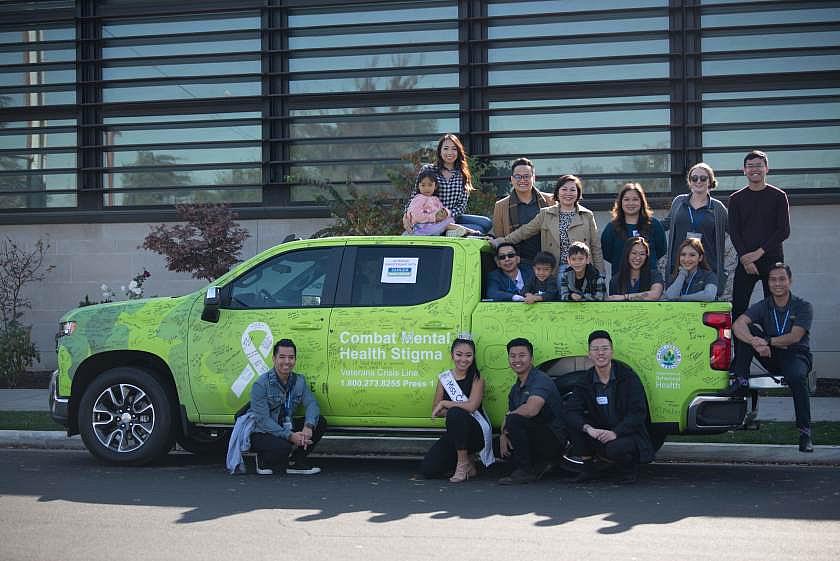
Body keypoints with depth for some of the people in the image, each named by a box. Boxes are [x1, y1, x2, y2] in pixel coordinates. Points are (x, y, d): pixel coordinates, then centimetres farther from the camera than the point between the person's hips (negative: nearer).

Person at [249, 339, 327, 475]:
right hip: (261, 433, -7)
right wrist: (289, 436, -31)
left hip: (286, 428, 7)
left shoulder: (299, 381, 3)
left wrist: (308, 426, -30)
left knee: (320, 422, -9)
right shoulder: (261, 384, -18)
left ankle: (295, 462, 0)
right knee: (283, 447, -37)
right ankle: (264, 460, -1)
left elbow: (311, 404, -8)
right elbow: (262, 419, -23)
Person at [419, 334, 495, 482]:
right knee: (428, 470, -15)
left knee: (455, 413, -36)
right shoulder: (444, 378, 6)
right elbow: (435, 411, 4)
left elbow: (471, 406, -23)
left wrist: (445, 404, -13)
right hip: (454, 434, 4)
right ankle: (464, 461, 12)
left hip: (477, 433, -4)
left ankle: (464, 462, -19)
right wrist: (453, 410, -15)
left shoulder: (477, 379, -7)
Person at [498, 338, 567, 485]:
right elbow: (509, 414, 9)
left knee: (515, 420, -28)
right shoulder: (516, 388, 15)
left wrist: (508, 415, -13)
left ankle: (525, 471, -17)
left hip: (554, 441, -10)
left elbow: (531, 410, -32)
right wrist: (503, 435, -13)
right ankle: (539, 465, 9)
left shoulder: (541, 380, -15)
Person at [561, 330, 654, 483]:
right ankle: (588, 466, -2)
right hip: (600, 434, 4)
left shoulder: (628, 377, -10)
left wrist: (615, 433, -30)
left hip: (629, 434, -4)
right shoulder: (586, 382, 0)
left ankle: (630, 466, 0)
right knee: (571, 422, -17)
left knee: (615, 448, -37)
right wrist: (588, 429, -32)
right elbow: (569, 410, -13)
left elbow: (638, 412, -17)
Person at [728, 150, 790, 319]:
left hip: (772, 260, -1)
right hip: (745, 261, 1)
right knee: (738, 307, -6)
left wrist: (759, 252, -11)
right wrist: (745, 258, -10)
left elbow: (784, 231, -2)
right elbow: (733, 232, 3)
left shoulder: (778, 196, 5)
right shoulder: (736, 199, 9)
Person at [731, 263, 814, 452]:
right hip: (771, 358, 3)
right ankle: (741, 379, -17)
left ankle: (805, 432, -29)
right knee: (746, 330, -17)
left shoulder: (803, 307, -3)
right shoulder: (763, 307, 3)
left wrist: (767, 341, -23)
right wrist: (755, 342, -36)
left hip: (797, 355, -3)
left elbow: (795, 337, -18)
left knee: (796, 376, -38)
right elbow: (737, 324, -17)